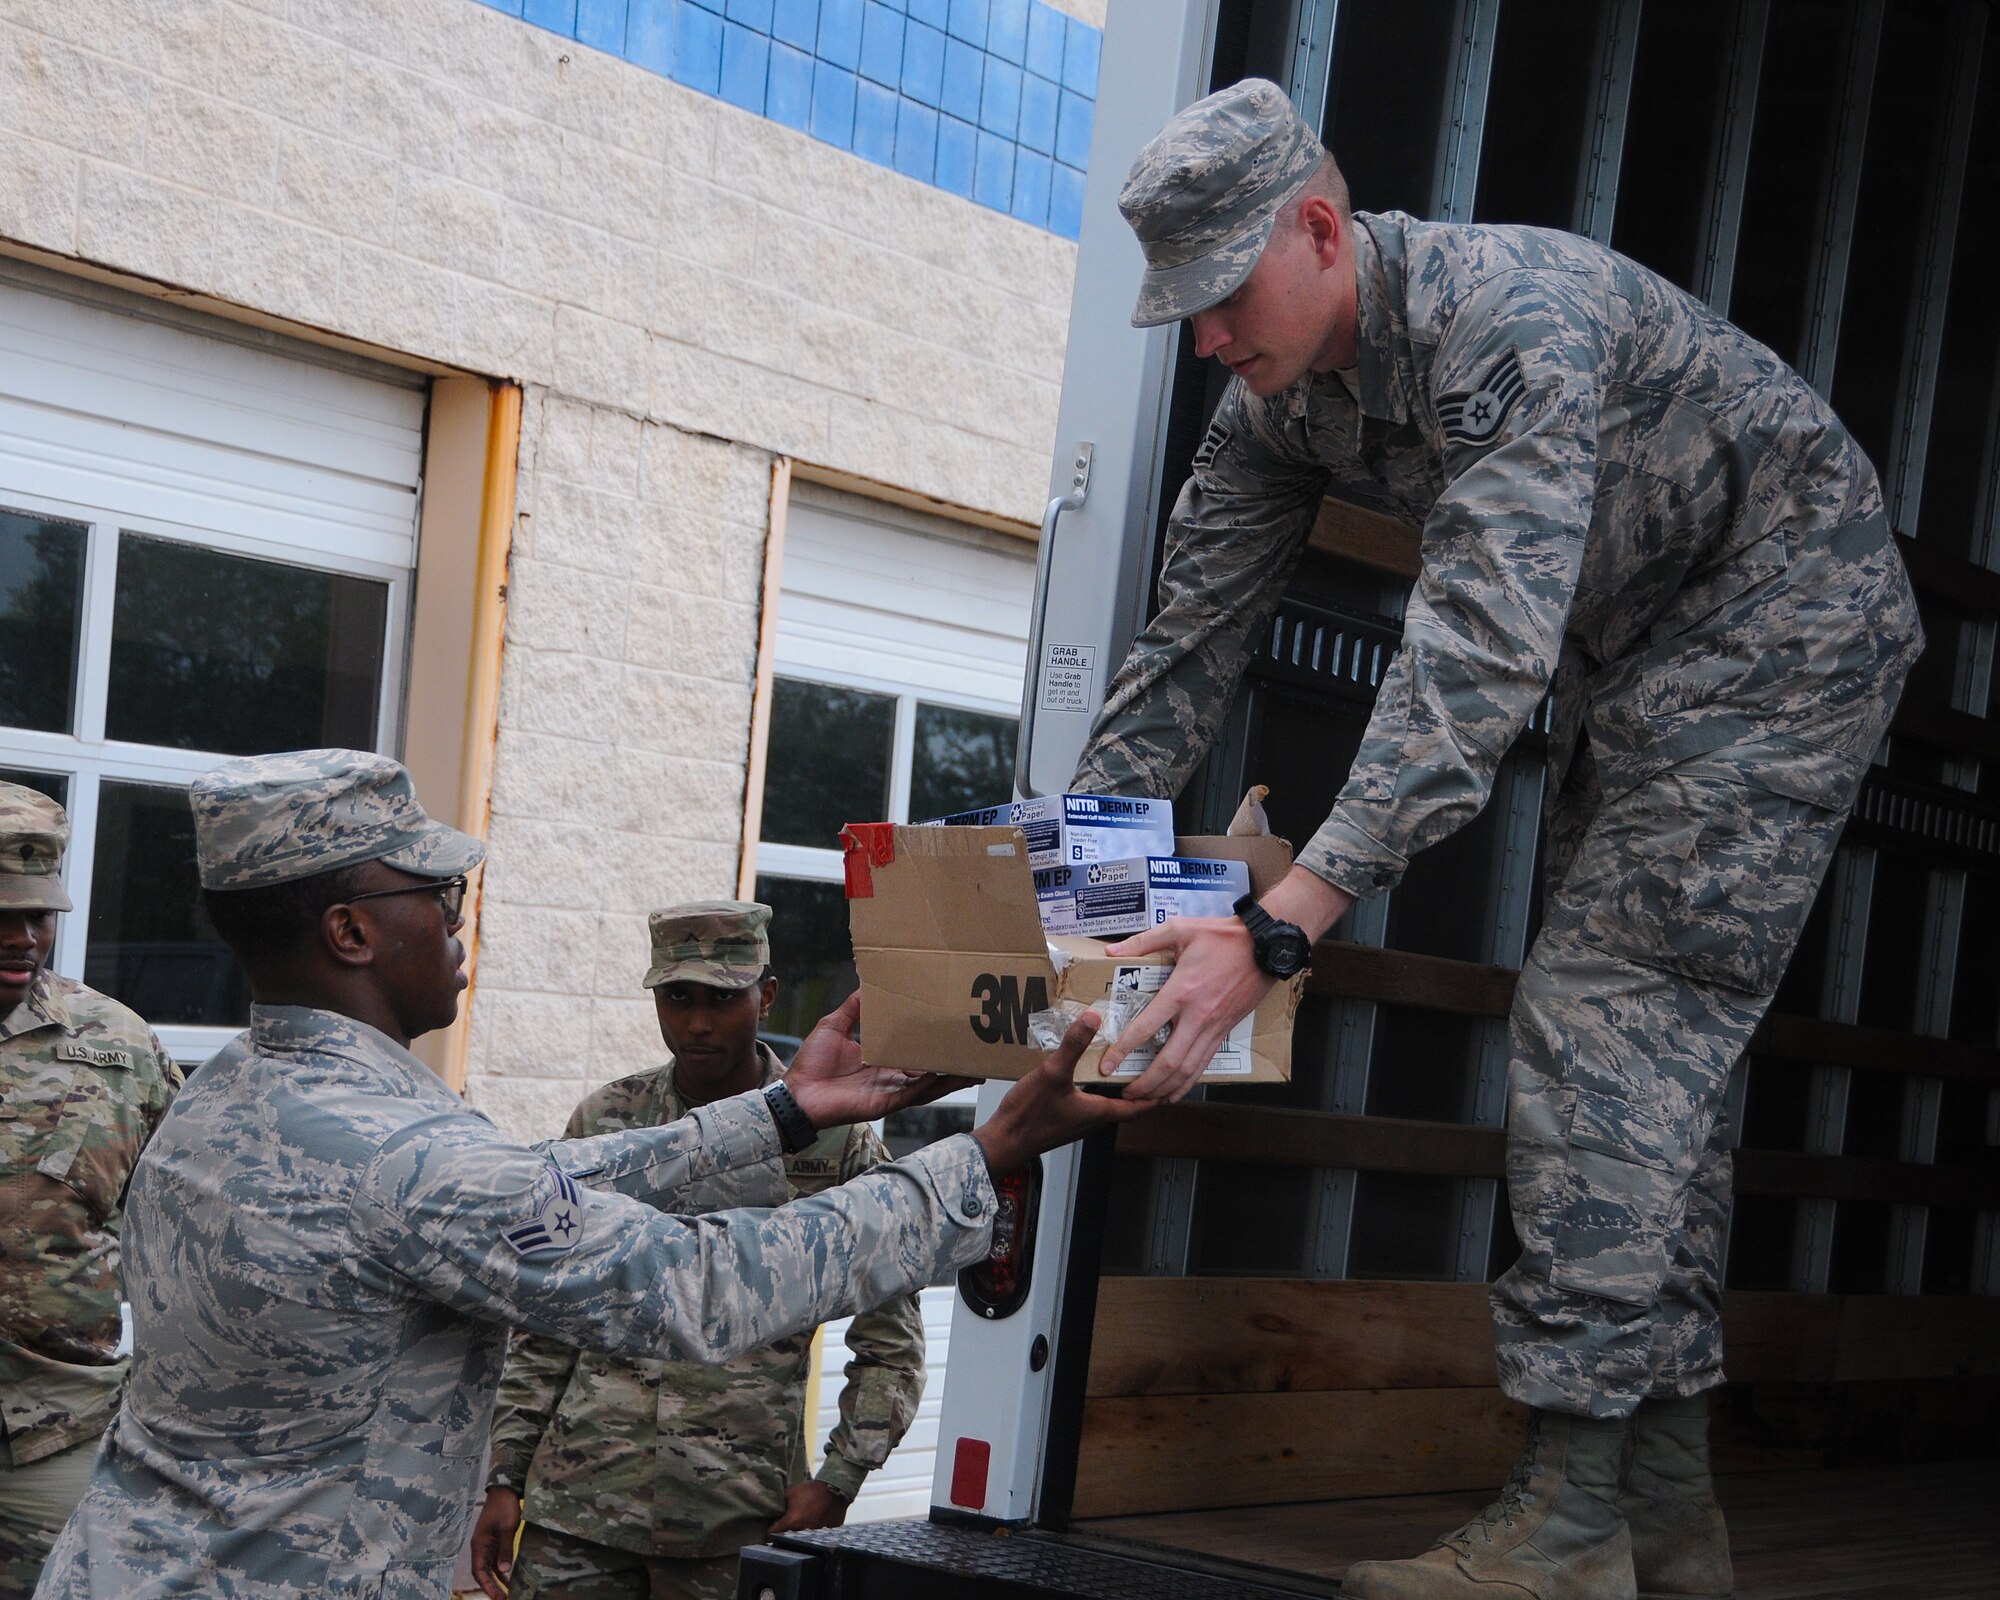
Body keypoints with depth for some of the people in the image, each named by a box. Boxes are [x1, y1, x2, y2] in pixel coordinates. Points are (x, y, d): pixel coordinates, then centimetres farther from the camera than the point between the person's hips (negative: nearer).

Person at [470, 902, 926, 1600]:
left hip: (738, 1522, -2)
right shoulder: (605, 1119, 8)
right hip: (577, 1504, 2)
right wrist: (506, 1477, 8)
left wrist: (837, 1484, -7)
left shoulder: (834, 1138, 0)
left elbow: (890, 1340, 2)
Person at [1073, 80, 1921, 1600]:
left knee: (1607, 1006, -19)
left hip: (1788, 612, -9)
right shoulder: (1274, 403, -5)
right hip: (1634, 658, 9)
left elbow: (1482, 656, -44)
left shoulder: (1508, 318, -33)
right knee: (1641, 1040, 6)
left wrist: (1283, 924, -51)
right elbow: (1190, 647, 1)